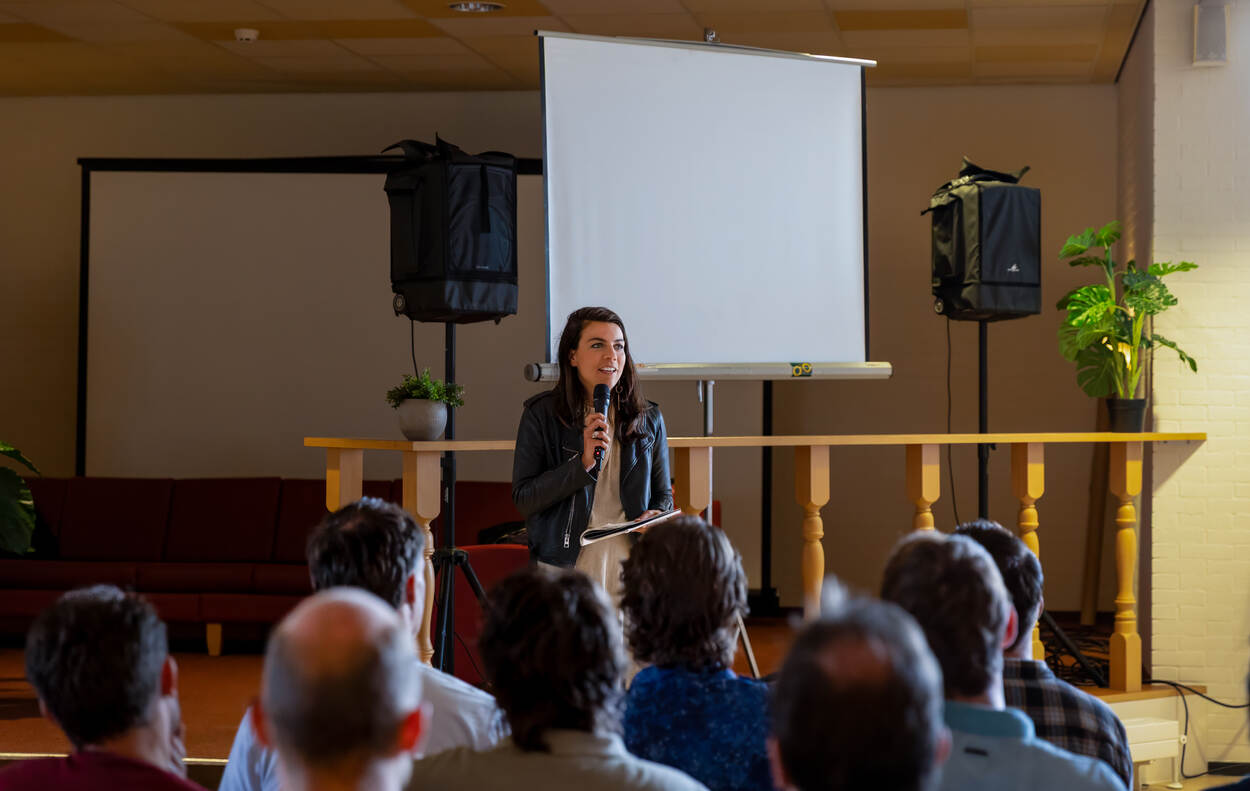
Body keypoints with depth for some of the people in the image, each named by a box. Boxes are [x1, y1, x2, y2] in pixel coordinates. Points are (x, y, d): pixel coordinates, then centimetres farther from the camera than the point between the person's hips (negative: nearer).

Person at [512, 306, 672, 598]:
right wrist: (582, 464, -14)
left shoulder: (648, 420, 10)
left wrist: (656, 516, -4)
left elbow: (664, 494, 19)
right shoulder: (541, 415, 2)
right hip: (566, 568, -2)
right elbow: (523, 499, -4)